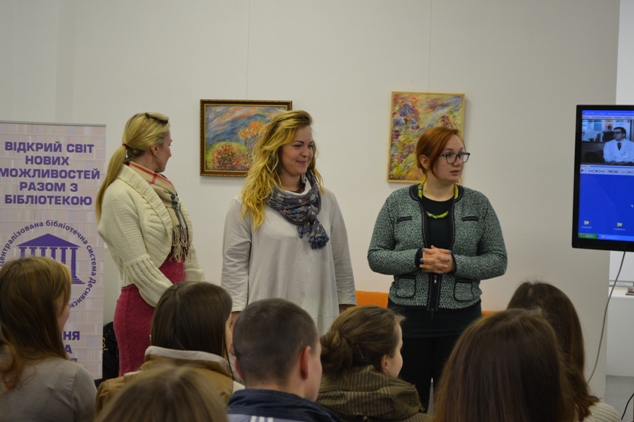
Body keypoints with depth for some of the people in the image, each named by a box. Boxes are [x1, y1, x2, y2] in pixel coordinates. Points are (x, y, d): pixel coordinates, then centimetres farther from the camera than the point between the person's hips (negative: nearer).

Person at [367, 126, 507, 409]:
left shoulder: (479, 204, 1)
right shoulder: (397, 202, 0)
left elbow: (498, 261, 0)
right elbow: (375, 256, 0)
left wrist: (456, 264, -16)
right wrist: (418, 258, -17)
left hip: (460, 321, 0)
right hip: (408, 318, 0)